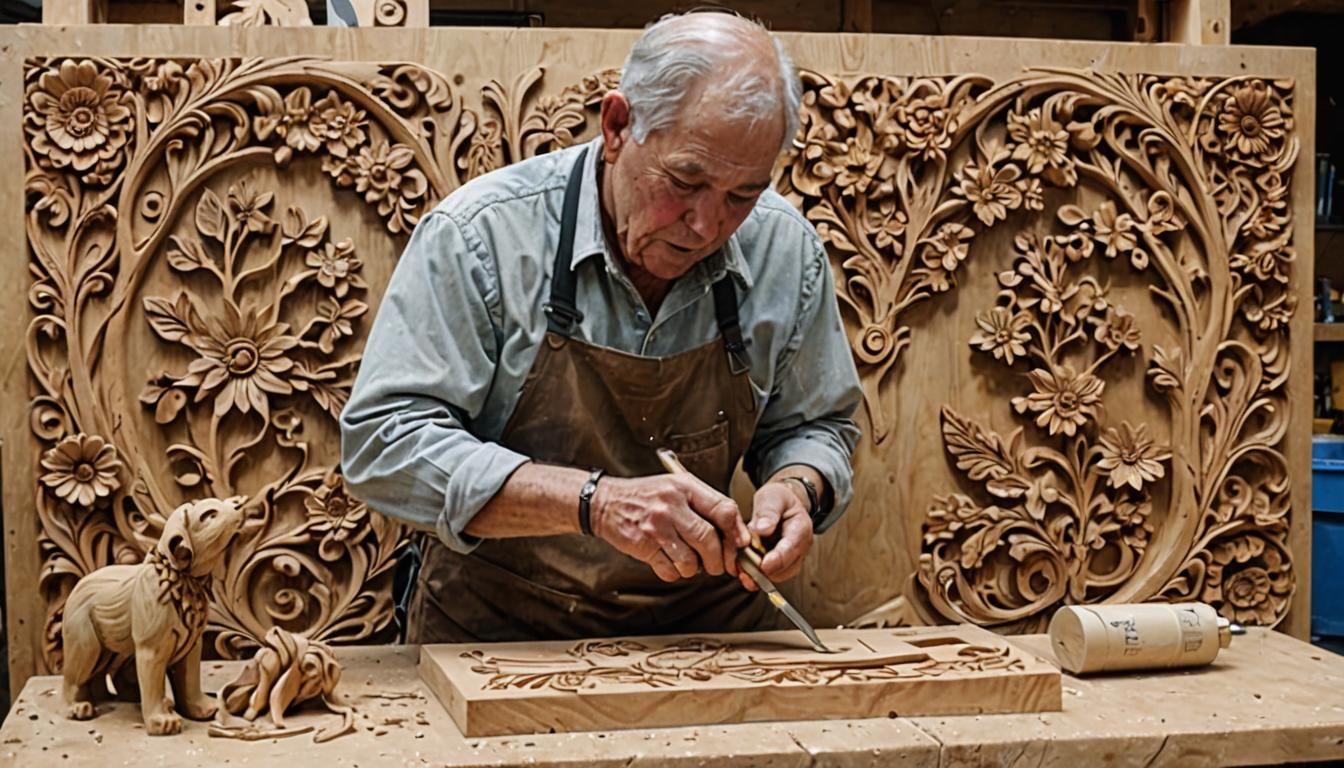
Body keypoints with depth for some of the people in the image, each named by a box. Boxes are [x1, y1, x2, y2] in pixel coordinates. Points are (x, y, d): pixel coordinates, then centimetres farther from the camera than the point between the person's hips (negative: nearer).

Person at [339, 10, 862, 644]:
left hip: (705, 629, 3)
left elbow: (814, 425, 13)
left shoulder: (788, 252, -3)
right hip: (497, 629, -2)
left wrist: (795, 486, -12)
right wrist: (595, 500, -28)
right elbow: (383, 442, -17)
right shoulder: (481, 233, -14)